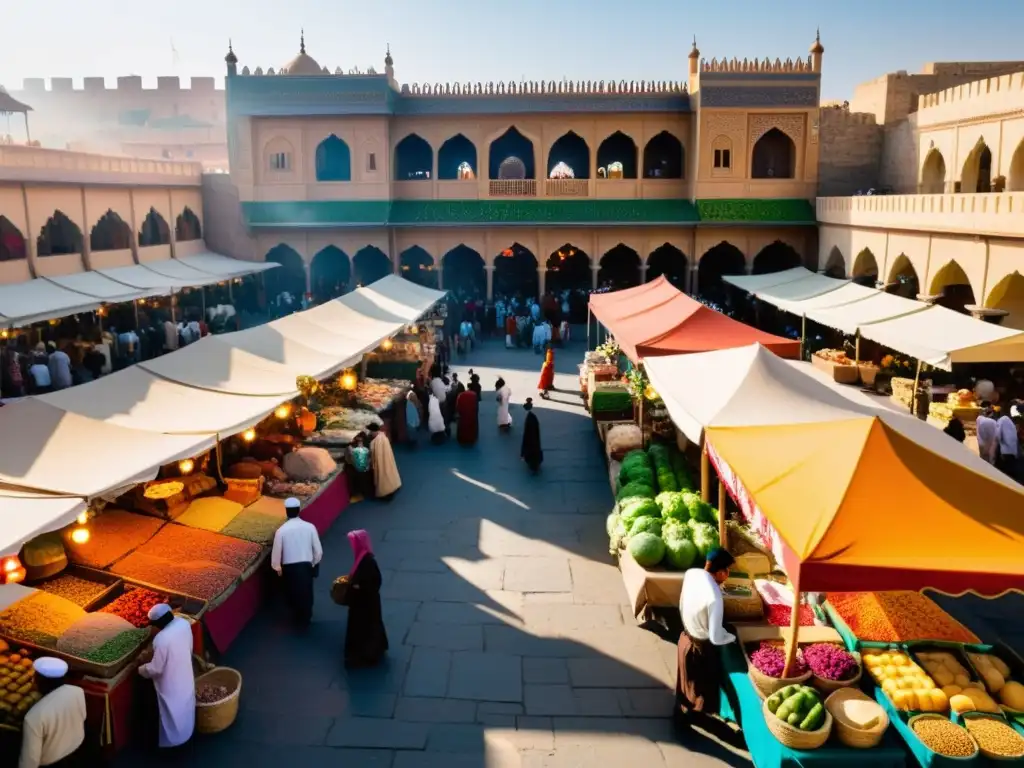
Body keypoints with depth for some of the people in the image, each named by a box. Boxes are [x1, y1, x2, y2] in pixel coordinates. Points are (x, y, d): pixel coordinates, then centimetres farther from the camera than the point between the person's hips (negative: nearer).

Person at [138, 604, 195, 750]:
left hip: (171, 684, -6)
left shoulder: (162, 639, -34)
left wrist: (141, 670, -2)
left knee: (172, 712, 16)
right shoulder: (184, 623, -14)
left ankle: (172, 741, 35)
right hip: (185, 675, 6)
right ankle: (186, 732, 47)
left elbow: (155, 668, -21)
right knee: (185, 706, 27)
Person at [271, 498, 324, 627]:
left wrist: (277, 568, 12)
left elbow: (276, 552, -6)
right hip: (306, 566, 1)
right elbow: (318, 550, -4)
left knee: (292, 594, 20)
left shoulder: (281, 530, -13)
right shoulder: (309, 527, -10)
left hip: (289, 567, -1)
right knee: (306, 594, 20)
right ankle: (305, 620, 33)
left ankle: (297, 619, 32)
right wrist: (314, 564, 14)